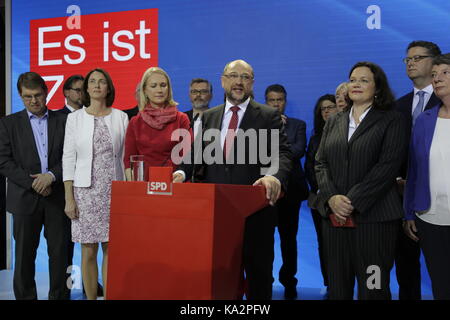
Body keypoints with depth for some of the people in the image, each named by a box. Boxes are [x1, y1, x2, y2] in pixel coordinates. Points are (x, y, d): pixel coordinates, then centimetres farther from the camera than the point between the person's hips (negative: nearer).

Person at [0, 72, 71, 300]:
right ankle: (25, 296, 17)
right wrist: (32, 182, -11)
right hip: (25, 198, 0)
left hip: (57, 196, 1)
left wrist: (51, 175, -13)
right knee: (24, 254, 6)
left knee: (60, 253, 3)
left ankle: (60, 296, 14)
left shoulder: (63, 121, 8)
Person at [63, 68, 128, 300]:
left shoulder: (121, 117, 5)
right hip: (85, 191, -1)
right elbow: (68, 159, 1)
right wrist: (69, 198, -5)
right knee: (88, 251, 3)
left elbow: (125, 157, 7)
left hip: (113, 191, 1)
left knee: (110, 249, 3)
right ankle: (90, 298, 15)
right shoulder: (75, 118, 3)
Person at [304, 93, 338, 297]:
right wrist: (319, 189, 0)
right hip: (319, 198, 5)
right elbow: (309, 166, 14)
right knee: (323, 242, 6)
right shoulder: (316, 138, 17)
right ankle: (328, 285, 13)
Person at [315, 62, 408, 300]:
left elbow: (388, 166, -9)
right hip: (334, 216, 4)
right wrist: (332, 198, -9)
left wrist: (352, 202, -15)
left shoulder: (391, 121, 2)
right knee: (337, 286, 8)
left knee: (372, 288, 0)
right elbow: (320, 163, 10)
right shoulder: (334, 123, 16)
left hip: (373, 217, -4)